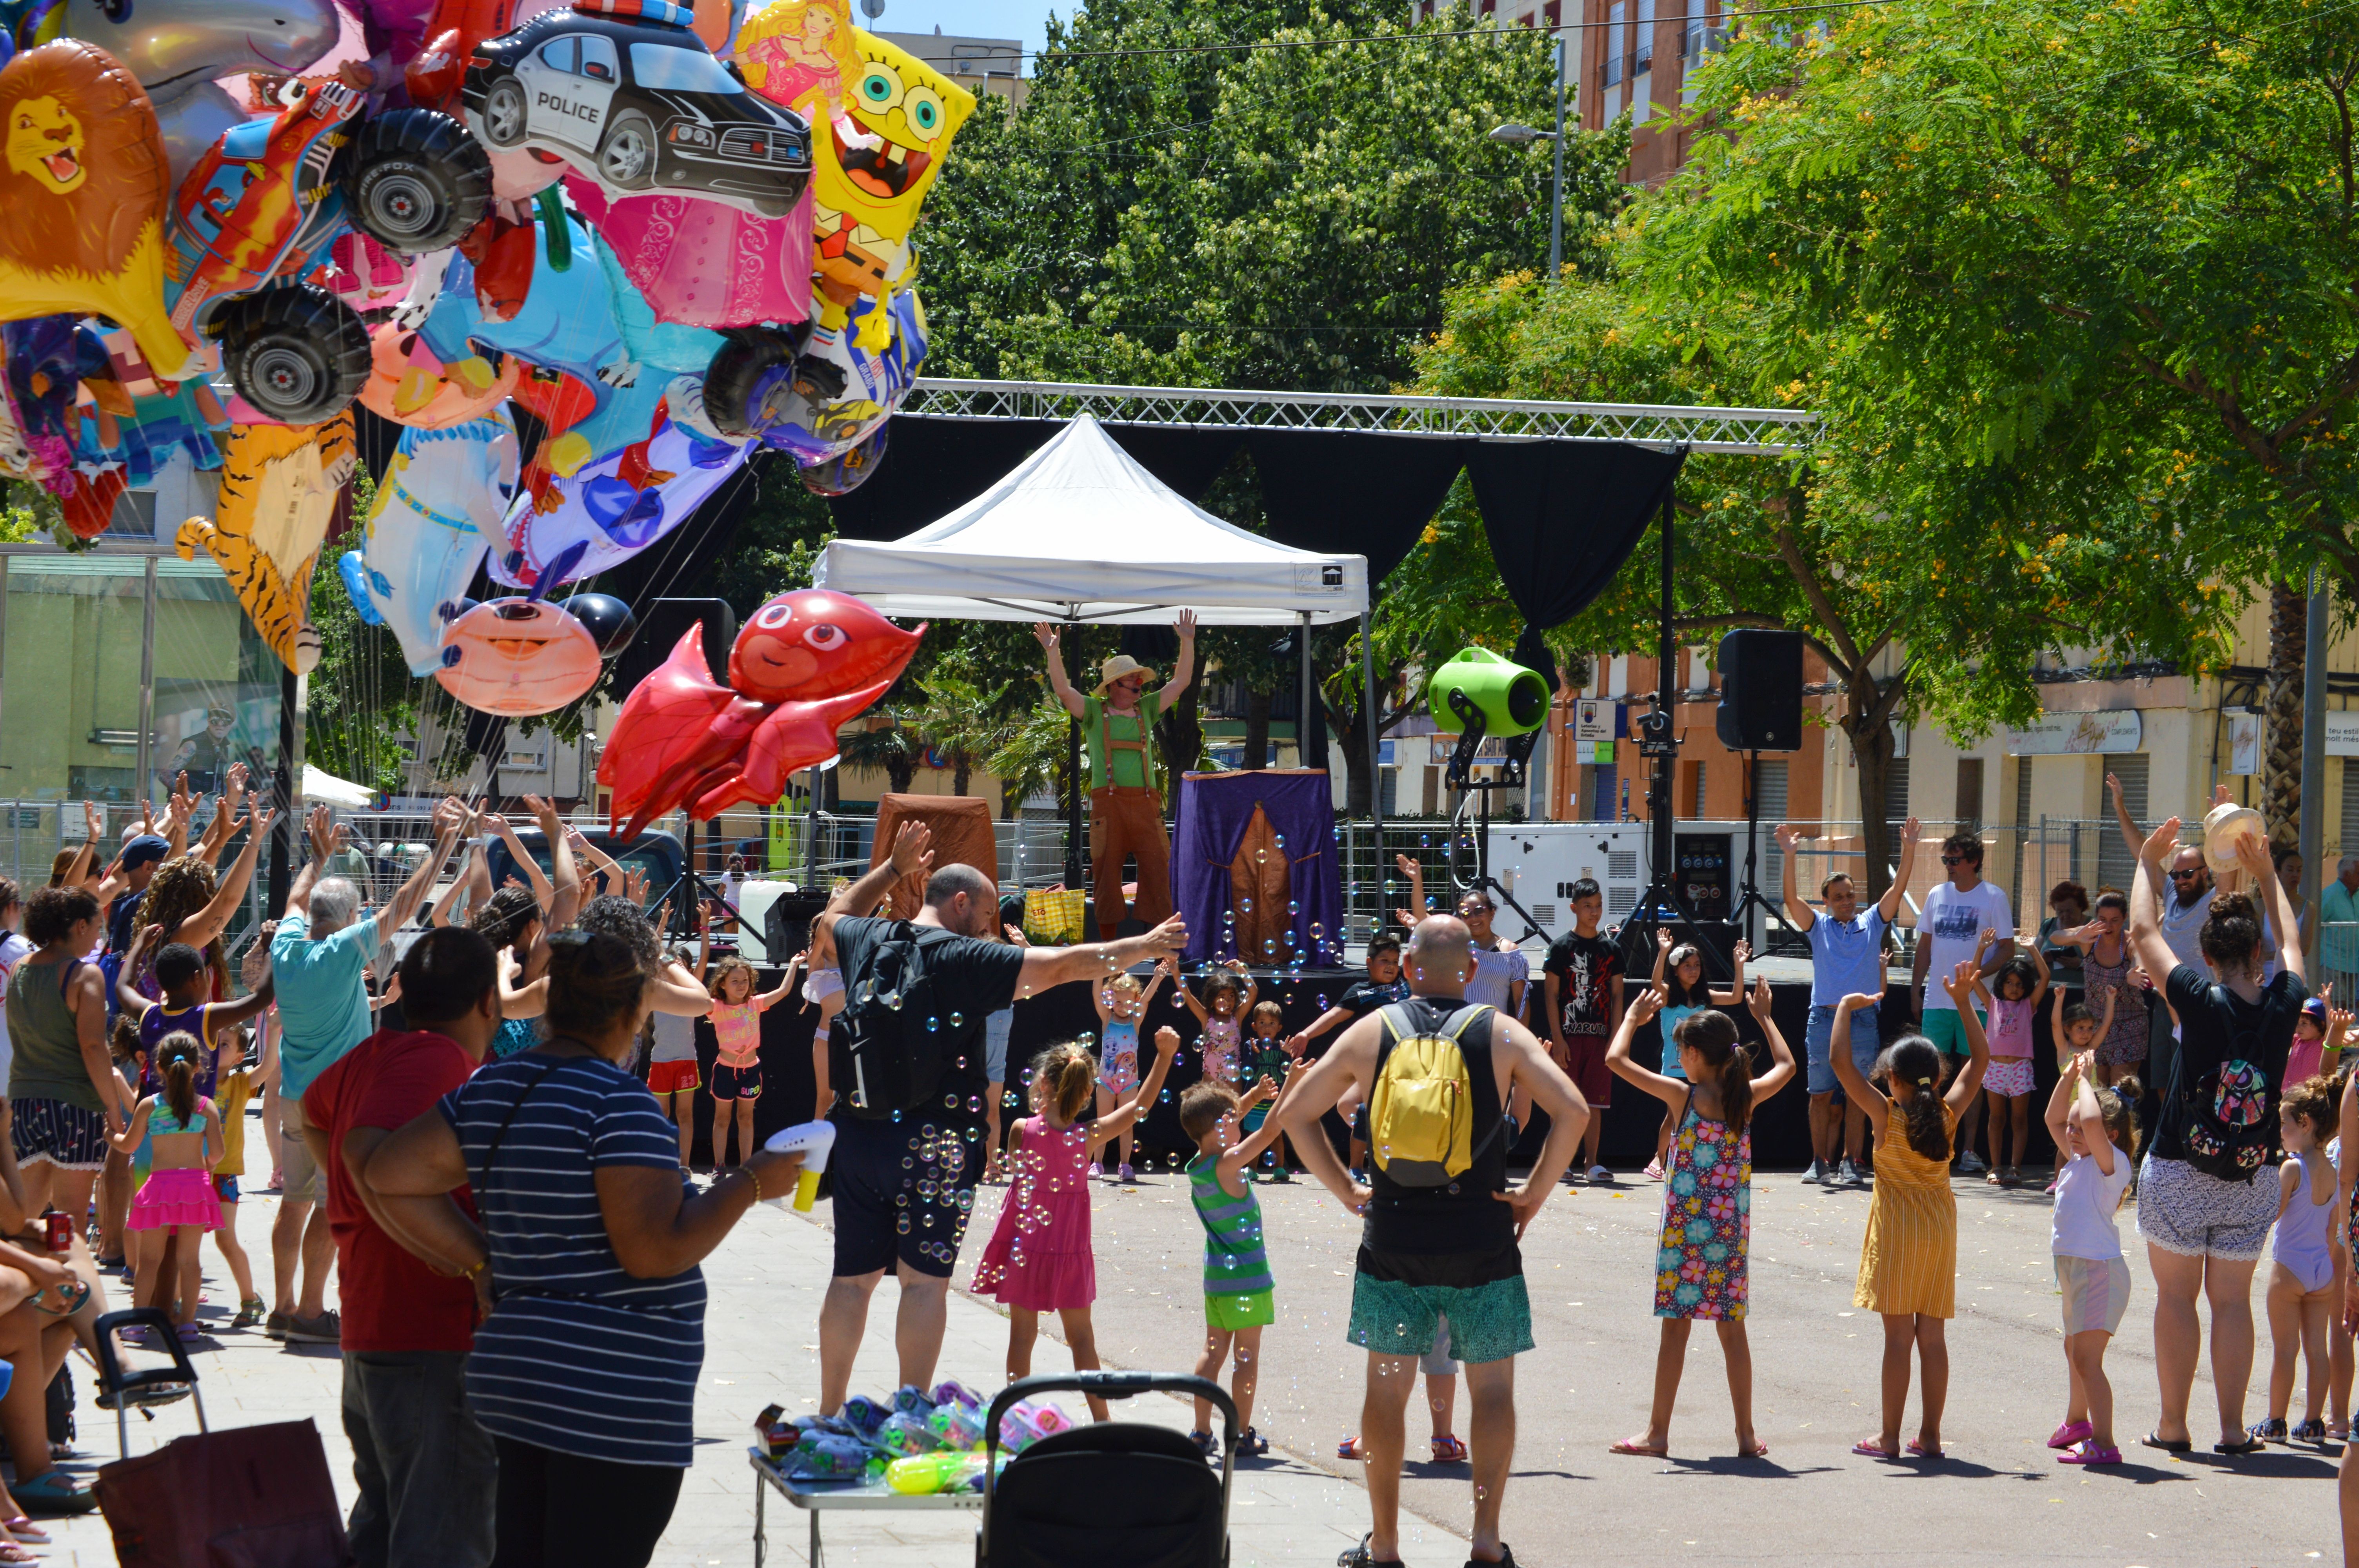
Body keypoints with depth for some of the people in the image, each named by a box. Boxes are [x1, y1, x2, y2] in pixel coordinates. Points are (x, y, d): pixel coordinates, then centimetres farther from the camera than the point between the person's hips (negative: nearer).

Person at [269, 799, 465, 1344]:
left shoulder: (287, 948, 1)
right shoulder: (343, 952, -16)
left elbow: (297, 900, 23)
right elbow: (403, 906, -15)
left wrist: (318, 856, 36)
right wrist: (444, 844, -11)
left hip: (294, 1096, 7)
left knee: (295, 1199, 12)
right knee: (331, 1205, -2)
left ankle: (284, 1306, 15)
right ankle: (310, 1312, -1)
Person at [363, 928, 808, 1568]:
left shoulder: (489, 1091, 10)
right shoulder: (618, 1102, -16)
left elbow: (388, 1176, 11)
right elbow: (655, 1250, -21)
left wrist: (485, 1263, 10)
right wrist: (749, 1183, -9)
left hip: (515, 1368, 9)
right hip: (612, 1399, -9)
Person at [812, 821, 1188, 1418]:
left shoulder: (868, 941, 9)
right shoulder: (964, 960, -10)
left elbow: (833, 917, 34)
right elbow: (1061, 966, -13)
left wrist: (892, 868, 41)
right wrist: (1143, 947, -4)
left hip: (857, 1134, 6)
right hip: (931, 1139, -6)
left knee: (853, 1277, 11)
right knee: (925, 1279, -2)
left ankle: (830, 1411, 15)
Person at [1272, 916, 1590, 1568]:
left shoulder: (1371, 1032, 3)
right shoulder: (1502, 1035, -2)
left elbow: (1294, 1114, 5)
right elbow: (1572, 1110, -11)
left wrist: (1344, 1188, 11)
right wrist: (1534, 1194, -2)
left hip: (1393, 1239, 1)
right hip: (1481, 1240, -1)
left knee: (1386, 1387, 11)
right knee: (1493, 1388, 9)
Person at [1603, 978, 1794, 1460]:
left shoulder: (1683, 1095, -11)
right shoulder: (1747, 1097, 1)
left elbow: (1616, 1059, -7)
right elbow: (1786, 1065, 22)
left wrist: (1634, 1017, 9)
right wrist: (1764, 1017, 32)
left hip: (1686, 1226, -4)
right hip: (1732, 1229, 4)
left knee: (1676, 1326, 1)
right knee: (1733, 1330, 9)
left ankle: (1658, 1433, 6)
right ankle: (1747, 1434, 11)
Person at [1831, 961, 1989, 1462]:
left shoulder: (1885, 1115, -11)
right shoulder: (1948, 1115, -1)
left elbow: (1840, 1061, -13)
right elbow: (1980, 1058, 10)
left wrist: (1846, 1009, -3)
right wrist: (1963, 1002, 10)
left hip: (1897, 1230, -4)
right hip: (1940, 1230, 4)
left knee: (1899, 1335, -3)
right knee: (1933, 1336, 7)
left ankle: (1889, 1438, 0)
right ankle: (1930, 1435, 10)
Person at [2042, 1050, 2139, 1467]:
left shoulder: (2112, 1162, -14)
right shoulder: (2079, 1160, 10)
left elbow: (2092, 1121, -33)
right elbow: (2055, 1119, 22)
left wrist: (2085, 1081, -18)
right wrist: (2069, 1076, 10)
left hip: (2101, 1269, -10)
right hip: (2074, 1268, 10)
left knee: (2087, 1357, -15)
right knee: (2075, 1350, 26)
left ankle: (2103, 1443, -16)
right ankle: (2077, 1422, 45)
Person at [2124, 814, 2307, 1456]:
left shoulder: (2201, 1001, -14)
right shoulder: (2283, 1005, -6)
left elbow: (2144, 932, -2)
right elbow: (2291, 945, 17)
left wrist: (2149, 862, 11)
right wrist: (2267, 875, 27)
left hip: (2177, 1173, -3)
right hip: (2248, 1182, 3)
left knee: (2176, 1296, 5)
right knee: (2232, 1300, 8)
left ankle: (2173, 1426, 8)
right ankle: (2232, 1428, 7)